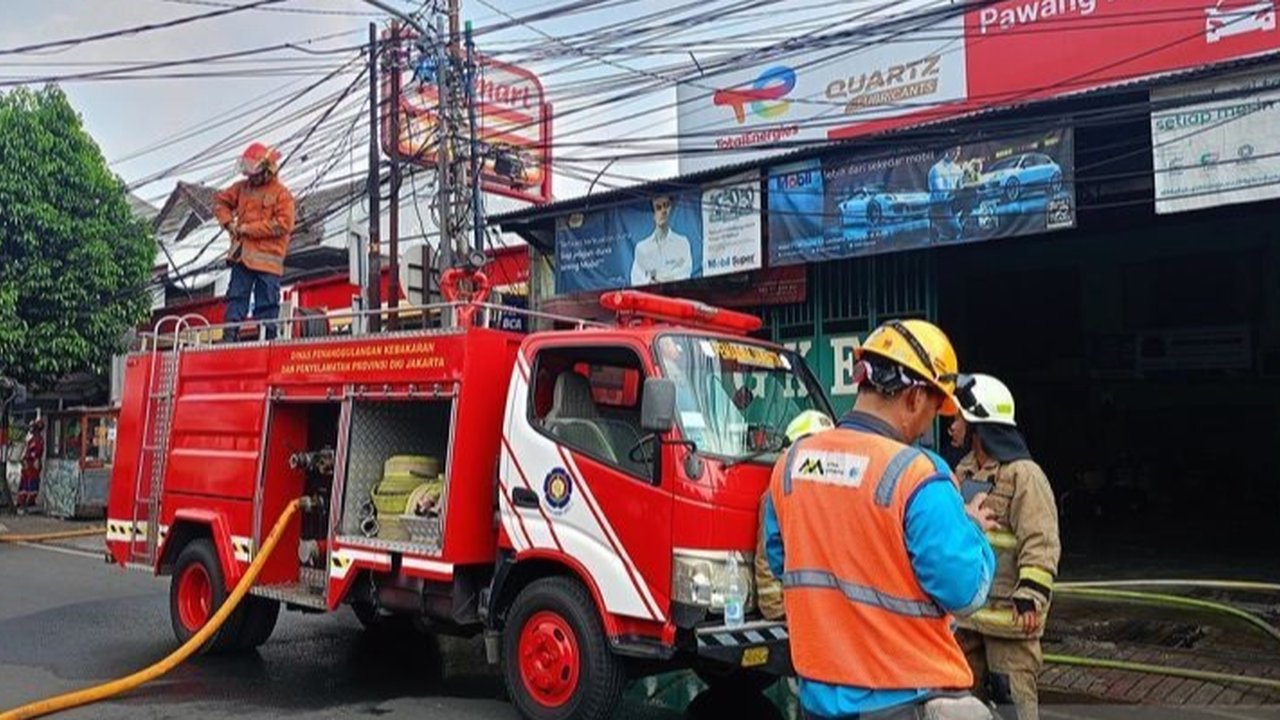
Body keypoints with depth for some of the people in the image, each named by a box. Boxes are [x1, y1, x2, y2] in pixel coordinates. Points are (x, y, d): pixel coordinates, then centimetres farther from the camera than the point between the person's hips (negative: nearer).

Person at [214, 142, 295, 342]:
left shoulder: (281, 193, -5)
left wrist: (249, 229, -13)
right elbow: (221, 200, 26)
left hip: (267, 259, -5)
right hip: (242, 255, 5)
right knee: (236, 297, 2)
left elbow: (283, 224, -15)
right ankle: (230, 336, 3)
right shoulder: (243, 187, 12)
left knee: (266, 304, -1)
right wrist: (228, 222, 6)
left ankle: (267, 339, 3)